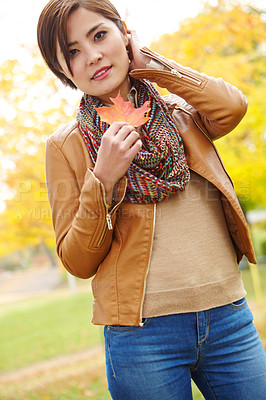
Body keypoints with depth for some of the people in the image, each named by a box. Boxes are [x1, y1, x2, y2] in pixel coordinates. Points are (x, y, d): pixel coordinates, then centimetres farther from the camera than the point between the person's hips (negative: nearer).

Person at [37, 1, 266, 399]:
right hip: (143, 332, -2)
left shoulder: (180, 112, 9)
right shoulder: (66, 145, 1)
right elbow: (78, 261, -2)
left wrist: (147, 63, -3)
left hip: (229, 317, 3)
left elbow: (232, 105, -14)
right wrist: (102, 181, -17)